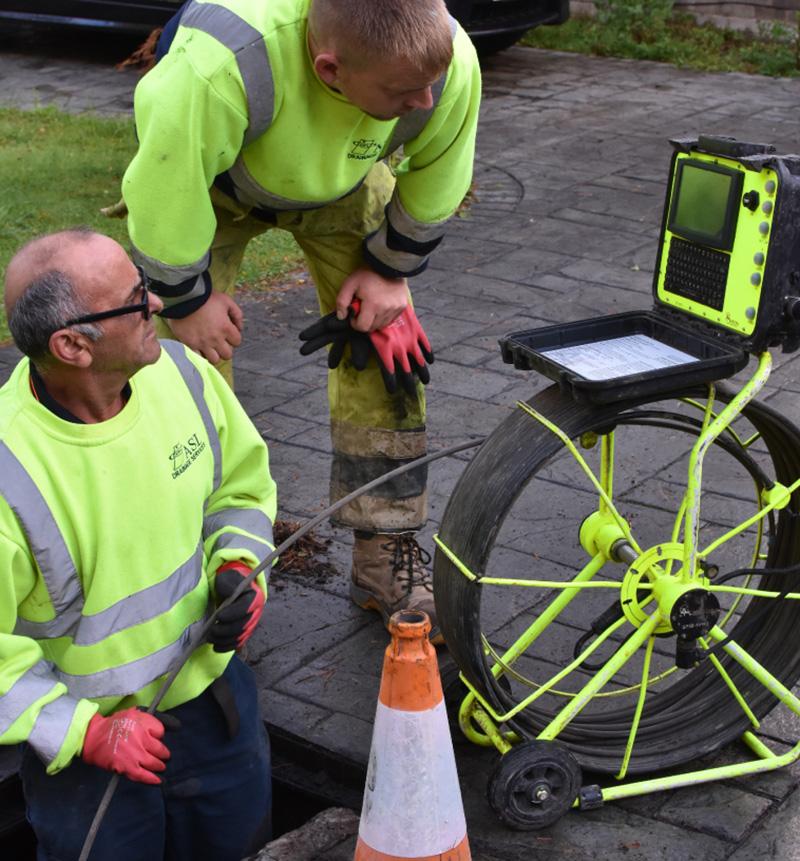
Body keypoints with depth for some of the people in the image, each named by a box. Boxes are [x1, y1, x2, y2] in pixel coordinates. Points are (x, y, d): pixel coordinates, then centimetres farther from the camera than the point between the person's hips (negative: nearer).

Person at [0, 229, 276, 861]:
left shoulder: (180, 373, -13)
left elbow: (242, 484, 7)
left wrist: (239, 566, -9)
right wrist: (85, 732, -23)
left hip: (212, 694, 5)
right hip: (81, 737, -5)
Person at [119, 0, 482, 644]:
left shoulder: (451, 62, -35)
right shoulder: (217, 65, -48)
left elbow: (435, 182, -13)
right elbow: (165, 191, -32)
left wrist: (390, 269, -6)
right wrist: (187, 299, -19)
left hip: (345, 180, 3)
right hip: (209, 180, -2)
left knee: (386, 341, -5)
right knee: (193, 353, -6)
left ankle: (387, 559, 9)